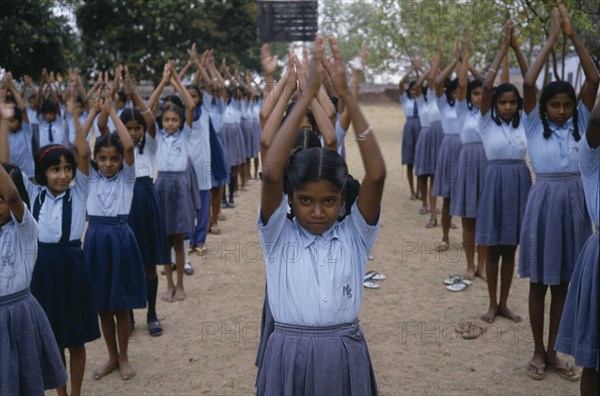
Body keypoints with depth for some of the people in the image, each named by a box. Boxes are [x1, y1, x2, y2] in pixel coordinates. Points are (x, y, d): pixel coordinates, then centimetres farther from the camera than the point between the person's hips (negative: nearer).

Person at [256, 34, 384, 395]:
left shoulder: (354, 236, -3)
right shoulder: (279, 237, -5)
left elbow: (377, 175, -17)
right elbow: (272, 173, -20)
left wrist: (346, 94, -21)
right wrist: (308, 94, -23)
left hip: (345, 359, 1)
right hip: (289, 358, -1)